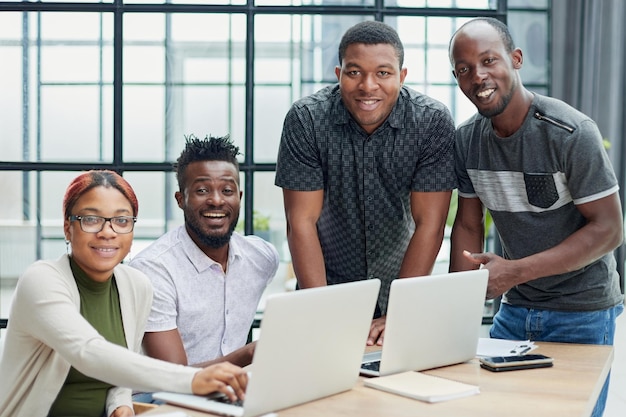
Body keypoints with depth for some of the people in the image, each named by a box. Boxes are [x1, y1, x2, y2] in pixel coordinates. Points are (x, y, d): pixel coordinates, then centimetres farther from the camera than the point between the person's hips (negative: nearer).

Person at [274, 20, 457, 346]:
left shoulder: (433, 122, -10)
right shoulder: (305, 119, -11)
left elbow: (429, 224, -11)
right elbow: (302, 221, -10)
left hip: (403, 283, 1)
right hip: (329, 287, 0)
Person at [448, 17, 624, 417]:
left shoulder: (572, 132, -19)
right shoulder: (467, 139, -1)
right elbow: (468, 226, 6)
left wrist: (516, 271, -25)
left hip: (581, 311, -5)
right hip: (515, 309, 5)